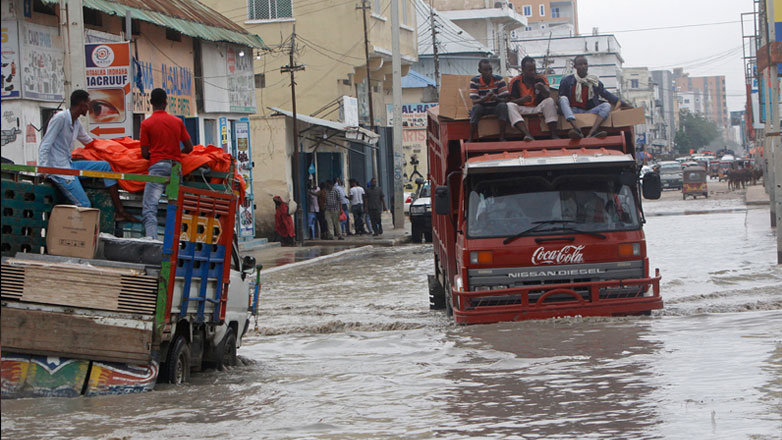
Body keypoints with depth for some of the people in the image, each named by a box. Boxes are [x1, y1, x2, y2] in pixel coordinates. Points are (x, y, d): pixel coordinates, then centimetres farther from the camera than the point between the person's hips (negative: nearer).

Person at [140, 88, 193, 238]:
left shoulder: (146, 124, 1)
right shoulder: (177, 121, 11)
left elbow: (144, 154, 0)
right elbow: (189, 148, 12)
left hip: (158, 165, -4)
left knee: (149, 209, -12)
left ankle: (152, 240, -31)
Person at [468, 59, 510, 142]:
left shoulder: (499, 80, -9)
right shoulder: (474, 81, -10)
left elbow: (505, 99, -13)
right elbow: (474, 101, -18)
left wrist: (496, 98, -37)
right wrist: (486, 98, -39)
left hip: (496, 108, 1)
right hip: (482, 108, -1)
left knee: (503, 105, -30)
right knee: (476, 107, -33)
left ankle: (502, 137, -31)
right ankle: (470, 139, -30)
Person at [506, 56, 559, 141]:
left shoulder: (540, 79, 0)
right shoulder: (515, 81, -1)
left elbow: (547, 95, -17)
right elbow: (512, 100, -4)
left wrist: (542, 89, -42)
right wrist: (523, 99, -26)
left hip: (538, 108, 0)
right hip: (523, 110, 0)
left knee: (549, 101, -28)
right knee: (509, 106, -29)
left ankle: (554, 135, -34)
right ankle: (527, 134, -49)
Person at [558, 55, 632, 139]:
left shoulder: (594, 82, 15)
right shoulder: (567, 81, 8)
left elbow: (606, 94, 19)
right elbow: (561, 97, 7)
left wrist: (624, 104, 16)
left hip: (589, 112, 2)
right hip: (573, 112, -2)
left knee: (606, 105, -22)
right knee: (563, 99, -30)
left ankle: (591, 133, -47)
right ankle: (577, 129, -56)